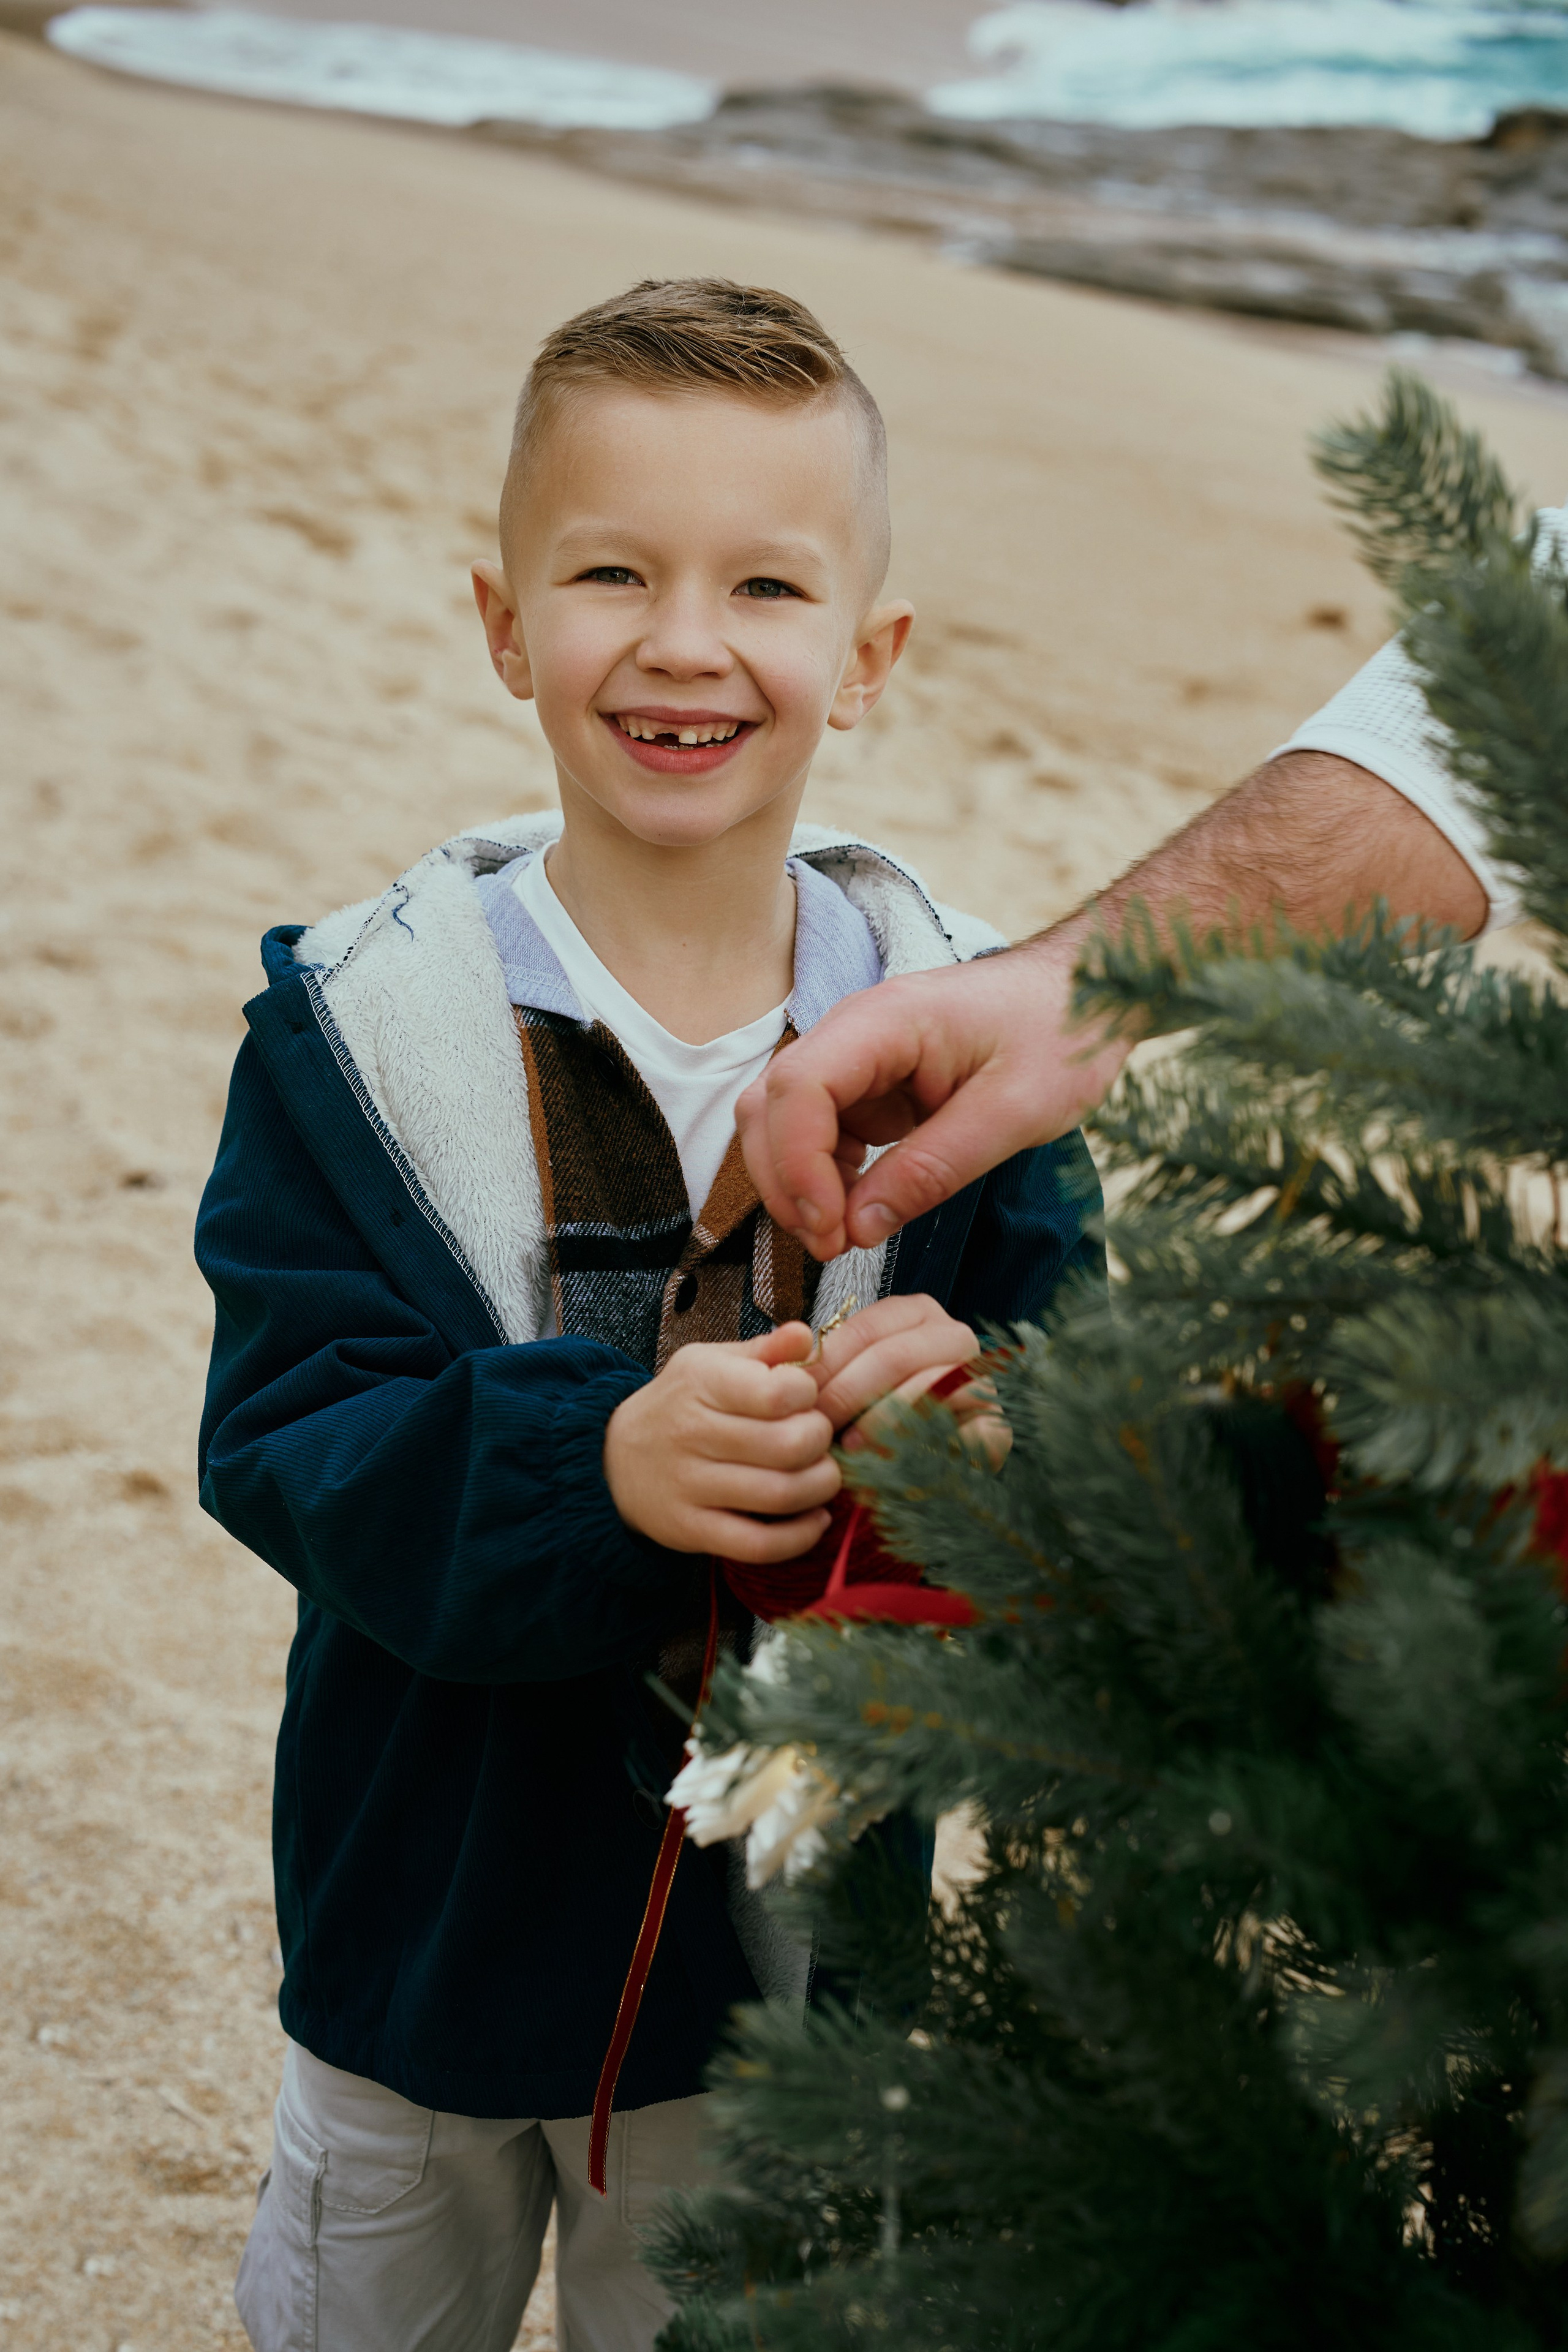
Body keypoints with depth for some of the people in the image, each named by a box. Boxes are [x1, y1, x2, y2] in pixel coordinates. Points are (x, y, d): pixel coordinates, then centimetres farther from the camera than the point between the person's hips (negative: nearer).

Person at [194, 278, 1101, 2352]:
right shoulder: (356, 1023, -14)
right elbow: (285, 1439, -20)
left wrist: (982, 1431, -34)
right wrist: (598, 1458, -37)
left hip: (808, 1939, 1)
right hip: (429, 1926, 0)